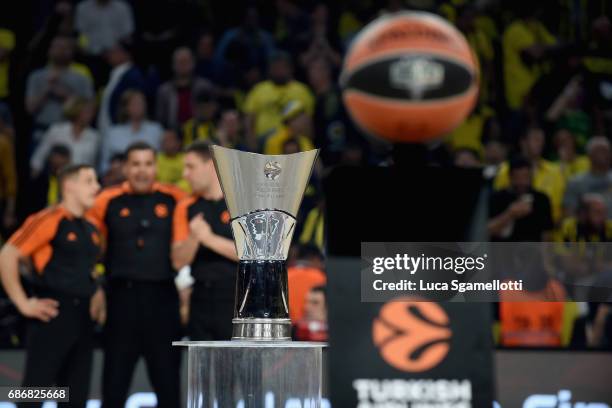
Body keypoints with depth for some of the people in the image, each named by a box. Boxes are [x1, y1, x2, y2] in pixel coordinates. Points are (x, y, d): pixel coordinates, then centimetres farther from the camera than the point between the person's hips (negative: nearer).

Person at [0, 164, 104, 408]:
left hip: (83, 319, 8)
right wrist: (23, 303, -14)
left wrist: (97, 297, 15)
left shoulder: (91, 228, 14)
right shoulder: (49, 220, -10)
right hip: (53, 317, -8)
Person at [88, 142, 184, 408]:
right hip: (122, 297, 0)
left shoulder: (174, 199, 1)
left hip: (163, 297, 0)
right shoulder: (108, 201, 2)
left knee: (167, 376, 7)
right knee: (115, 379, 6)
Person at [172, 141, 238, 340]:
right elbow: (179, 261, 6)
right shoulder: (187, 208, 10)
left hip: (237, 300, -4)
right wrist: (193, 237, -13)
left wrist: (210, 239, -16)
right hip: (202, 300, 4)